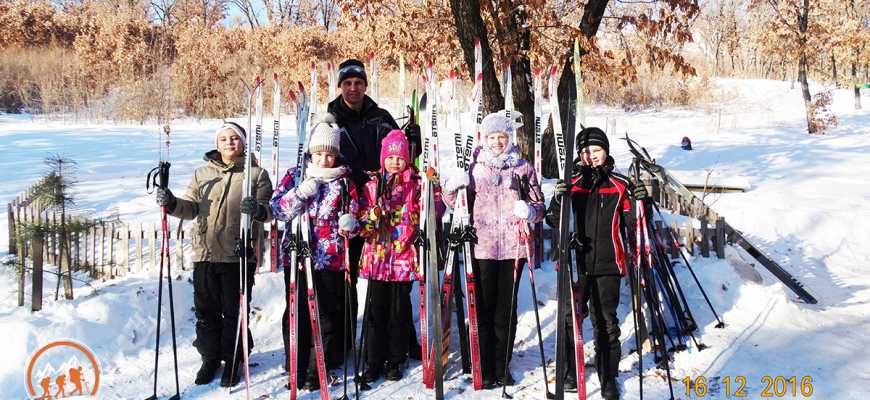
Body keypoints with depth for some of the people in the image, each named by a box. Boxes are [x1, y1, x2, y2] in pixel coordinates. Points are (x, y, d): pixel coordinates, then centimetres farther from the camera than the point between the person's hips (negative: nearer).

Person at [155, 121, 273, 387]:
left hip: (239, 255, -3)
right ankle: (210, 357, 30)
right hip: (205, 254, 3)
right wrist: (172, 203, -13)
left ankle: (233, 360, 24)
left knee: (234, 311, 7)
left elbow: (269, 211, -4)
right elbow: (191, 208, 7)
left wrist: (259, 210, -27)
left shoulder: (256, 174, 2)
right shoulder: (202, 173, 11)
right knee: (206, 309, 12)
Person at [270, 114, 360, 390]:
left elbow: (355, 213, 9)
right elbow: (278, 209, -2)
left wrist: (350, 223, -14)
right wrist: (302, 192, -17)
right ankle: (296, 367, 21)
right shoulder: (295, 176, 5)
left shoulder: (345, 180, 4)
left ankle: (315, 370, 19)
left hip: (331, 259, 0)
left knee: (327, 316, 4)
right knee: (296, 313, 6)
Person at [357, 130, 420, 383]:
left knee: (399, 311, 8)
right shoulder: (373, 185, 7)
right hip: (377, 256, 1)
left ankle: (395, 361, 22)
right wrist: (373, 215, -14)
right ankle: (373, 361, 18)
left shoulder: (416, 184, 3)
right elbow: (363, 222, 5)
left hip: (403, 257, -1)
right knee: (376, 310, 6)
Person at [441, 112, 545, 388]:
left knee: (506, 309, 8)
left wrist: (530, 210, -14)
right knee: (483, 308, 2)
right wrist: (451, 188, -10)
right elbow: (458, 204, 11)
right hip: (482, 247, -1)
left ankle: (502, 367, 21)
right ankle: (484, 369, 12)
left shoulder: (523, 167, 8)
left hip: (513, 247, 1)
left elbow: (539, 206, 9)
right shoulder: (474, 168, 7)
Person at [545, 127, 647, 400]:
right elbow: (554, 222, 3)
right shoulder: (571, 185, 6)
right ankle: (570, 371, 24)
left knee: (606, 322, 6)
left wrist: (639, 202, -12)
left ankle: (608, 377, 18)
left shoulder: (620, 186, 6)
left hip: (607, 264, 0)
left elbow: (630, 222, 6)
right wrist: (559, 200, -15)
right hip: (575, 262, 1)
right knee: (570, 318, 7)